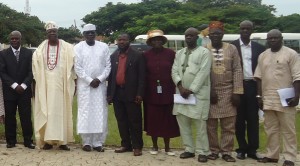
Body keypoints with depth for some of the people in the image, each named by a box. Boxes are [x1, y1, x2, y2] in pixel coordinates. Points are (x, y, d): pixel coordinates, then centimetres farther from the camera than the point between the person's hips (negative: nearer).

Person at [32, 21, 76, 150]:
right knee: (45, 112, 1)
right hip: (45, 84, 2)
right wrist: (36, 82, 0)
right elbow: (35, 65, 7)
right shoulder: (41, 49, 6)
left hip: (61, 84, -1)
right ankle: (47, 140, 5)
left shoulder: (67, 48, 0)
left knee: (61, 111, 1)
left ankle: (62, 140, 4)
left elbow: (72, 64, -1)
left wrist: (72, 83, -5)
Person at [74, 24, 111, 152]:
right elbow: (77, 68, -5)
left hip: (100, 85, 2)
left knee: (100, 114, 1)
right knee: (85, 114, 0)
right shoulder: (78, 48, 1)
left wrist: (99, 79, -11)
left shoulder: (104, 47, 6)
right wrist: (90, 80, -12)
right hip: (84, 85, -1)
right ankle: (86, 142, 7)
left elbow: (108, 66, 2)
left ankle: (98, 142, 7)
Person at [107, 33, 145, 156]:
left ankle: (137, 146, 8)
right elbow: (110, 75, 10)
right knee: (121, 121, 9)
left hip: (131, 94, -4)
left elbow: (142, 76, -6)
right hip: (117, 93, 5)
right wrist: (109, 93, 5)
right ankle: (125, 145, 19)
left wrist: (140, 93, -13)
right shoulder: (113, 56, 11)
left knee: (135, 121, 1)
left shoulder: (137, 56, -2)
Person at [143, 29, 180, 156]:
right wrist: (143, 92, 1)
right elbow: (143, 74, 5)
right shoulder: (146, 55, 3)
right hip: (151, 93, 1)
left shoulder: (170, 53, 0)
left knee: (167, 120, 4)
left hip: (167, 92, -1)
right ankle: (155, 146, 19)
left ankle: (167, 147, 15)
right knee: (152, 120, 6)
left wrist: (174, 88, -3)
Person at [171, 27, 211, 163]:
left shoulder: (204, 52, -2)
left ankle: (202, 151, 6)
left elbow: (203, 73, -11)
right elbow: (174, 71, 8)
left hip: (198, 93, -6)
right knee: (182, 121, 8)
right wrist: (180, 86, -9)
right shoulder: (179, 53, 16)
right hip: (182, 92, 6)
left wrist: (191, 90, -14)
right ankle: (189, 149, 19)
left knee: (200, 124, -4)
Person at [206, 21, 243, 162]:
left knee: (229, 125, 3)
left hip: (228, 92, 1)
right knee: (211, 125, 4)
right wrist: (208, 91, -9)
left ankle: (226, 152, 12)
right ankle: (214, 151, 16)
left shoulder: (232, 48, 4)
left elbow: (237, 71, 0)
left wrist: (237, 92, -6)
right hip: (209, 92, -1)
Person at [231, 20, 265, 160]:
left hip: (253, 86, 2)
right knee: (239, 119, 5)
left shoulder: (259, 48, 8)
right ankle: (242, 148, 14)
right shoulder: (232, 46, 0)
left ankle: (252, 149, 10)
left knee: (253, 119, 4)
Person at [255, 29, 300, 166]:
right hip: (267, 98, 5)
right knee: (270, 129, 12)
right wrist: (259, 95, 7)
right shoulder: (262, 56, 12)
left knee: (288, 129, -1)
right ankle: (272, 155, 21)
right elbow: (259, 77, 13)